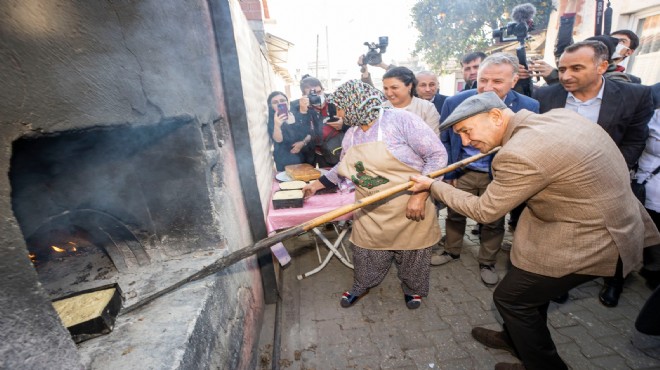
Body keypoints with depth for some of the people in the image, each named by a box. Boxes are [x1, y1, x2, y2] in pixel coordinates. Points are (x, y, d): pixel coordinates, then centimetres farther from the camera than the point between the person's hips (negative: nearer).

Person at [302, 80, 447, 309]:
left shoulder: (400, 120, -17)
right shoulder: (351, 135, 4)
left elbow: (437, 155, -16)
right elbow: (342, 168, 20)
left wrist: (420, 195, -22)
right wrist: (318, 184, 21)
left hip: (409, 210, -4)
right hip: (370, 214, 5)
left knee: (412, 254, 16)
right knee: (365, 253, 17)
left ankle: (413, 289, 46)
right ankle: (361, 285, 46)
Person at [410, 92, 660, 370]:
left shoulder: (519, 155, -29)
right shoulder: (559, 115, -2)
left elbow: (484, 211, -18)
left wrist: (433, 186, -9)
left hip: (589, 241, -9)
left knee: (510, 296, 7)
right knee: (529, 282, 23)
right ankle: (515, 339, 46)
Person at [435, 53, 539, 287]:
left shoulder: (528, 107, -16)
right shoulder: (455, 102, -14)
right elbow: (444, 141, -3)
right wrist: (449, 174, -3)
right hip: (462, 172, 1)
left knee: (494, 222, 14)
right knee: (454, 214, 15)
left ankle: (487, 263, 38)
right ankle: (451, 252, 40)